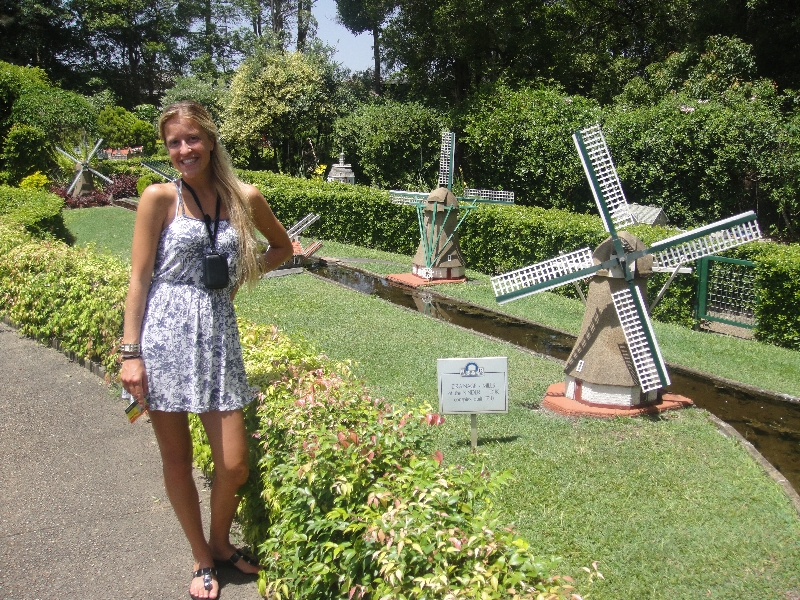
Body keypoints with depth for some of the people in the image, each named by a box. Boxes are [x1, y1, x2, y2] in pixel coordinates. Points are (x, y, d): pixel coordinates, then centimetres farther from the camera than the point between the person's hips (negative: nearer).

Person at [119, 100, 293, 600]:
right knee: (177, 459, 7)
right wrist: (131, 352, -8)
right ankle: (203, 559, 28)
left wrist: (242, 275, 8)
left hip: (218, 335, 2)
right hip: (165, 335, -2)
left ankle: (221, 542, 31)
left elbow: (283, 246, 23)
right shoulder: (160, 197, -2)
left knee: (234, 464, 2)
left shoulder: (245, 197, 6)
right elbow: (139, 278, -3)